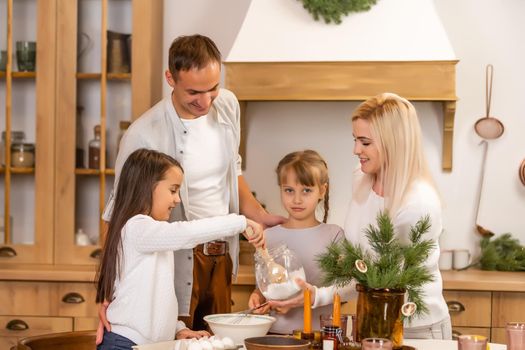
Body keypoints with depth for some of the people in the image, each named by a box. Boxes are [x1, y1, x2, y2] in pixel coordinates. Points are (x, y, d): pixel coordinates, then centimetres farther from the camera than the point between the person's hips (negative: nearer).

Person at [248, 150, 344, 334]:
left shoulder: (333, 235, 3)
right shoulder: (268, 237, 11)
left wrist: (316, 295, -18)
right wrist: (257, 297, -1)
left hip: (319, 332, -3)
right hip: (276, 332, 3)